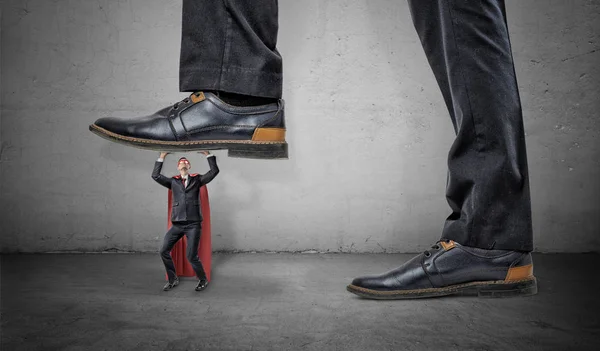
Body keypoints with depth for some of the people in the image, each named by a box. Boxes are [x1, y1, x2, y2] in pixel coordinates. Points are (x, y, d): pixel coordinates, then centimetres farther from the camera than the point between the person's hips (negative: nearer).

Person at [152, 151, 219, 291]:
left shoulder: (197, 179, 9)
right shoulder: (173, 181, 14)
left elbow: (214, 171, 2)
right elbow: (155, 175, 10)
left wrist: (208, 154, 2)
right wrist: (161, 158, 11)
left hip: (193, 224, -3)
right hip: (177, 224, 3)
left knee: (191, 256, -6)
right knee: (164, 251, 1)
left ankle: (203, 280, 18)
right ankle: (173, 280, 20)